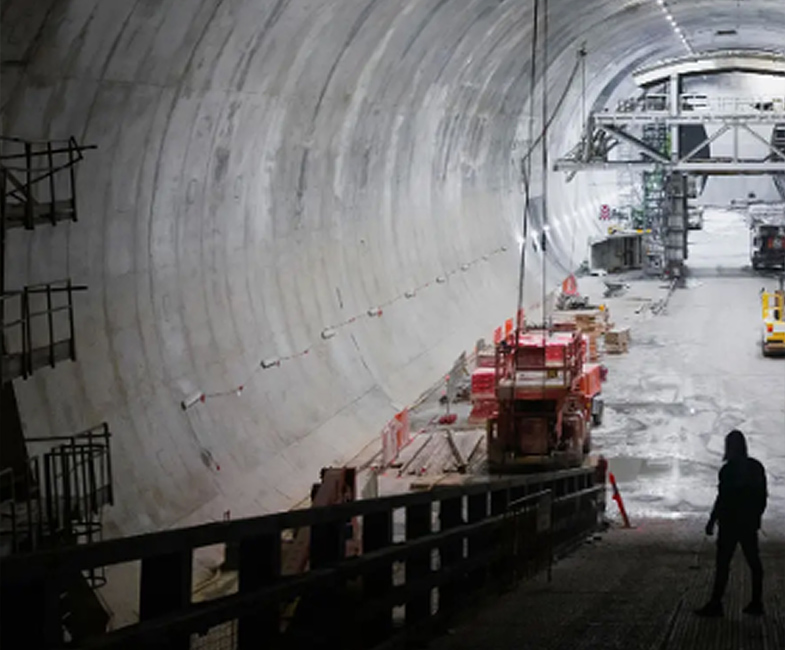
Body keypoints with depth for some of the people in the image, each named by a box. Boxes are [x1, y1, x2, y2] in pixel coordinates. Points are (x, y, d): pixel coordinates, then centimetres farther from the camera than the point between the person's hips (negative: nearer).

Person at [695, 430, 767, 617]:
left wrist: (711, 522, -11)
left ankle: (715, 605, -6)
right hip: (750, 523, 7)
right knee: (753, 561, 11)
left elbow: (723, 498, -17)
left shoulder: (729, 469, -14)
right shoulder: (756, 467, 8)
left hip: (731, 523, -7)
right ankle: (756, 603, 14)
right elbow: (763, 496, 14)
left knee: (723, 562, -5)